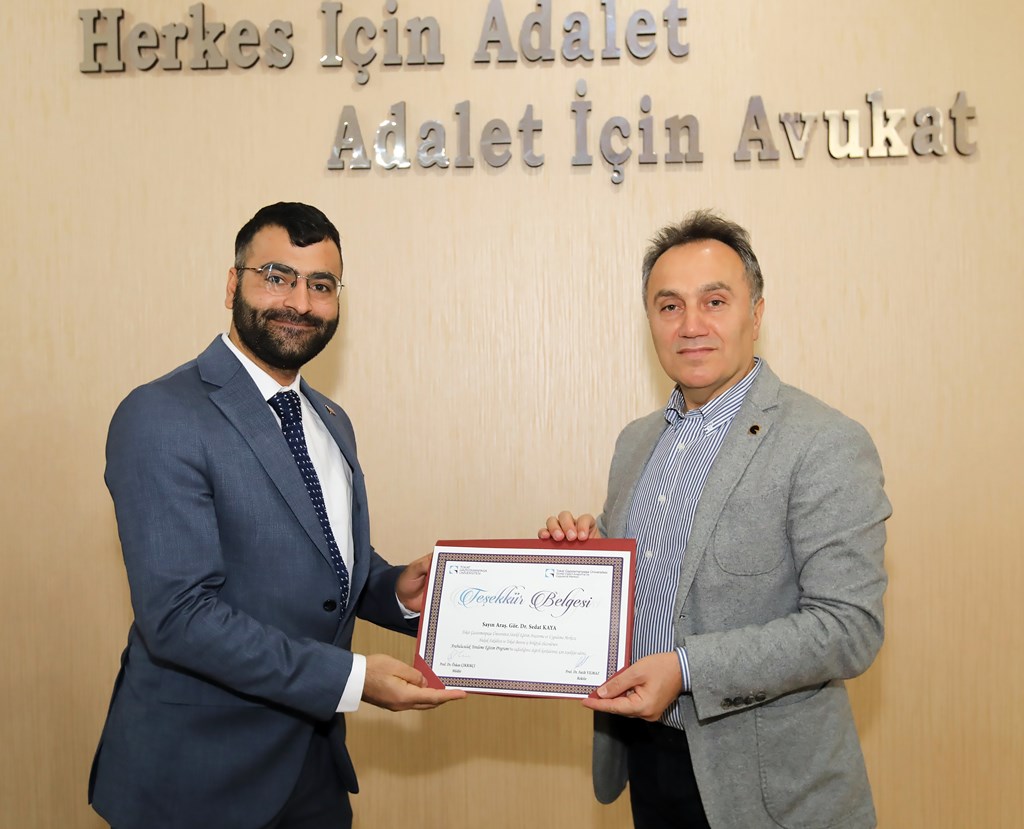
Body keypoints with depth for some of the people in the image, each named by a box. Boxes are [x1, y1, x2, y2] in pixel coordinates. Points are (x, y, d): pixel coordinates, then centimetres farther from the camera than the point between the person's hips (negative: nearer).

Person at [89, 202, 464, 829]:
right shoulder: (160, 418, -17)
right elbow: (179, 616, -22)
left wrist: (398, 591, -4)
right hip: (197, 778, -7)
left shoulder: (332, 422, 10)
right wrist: (351, 678, -22)